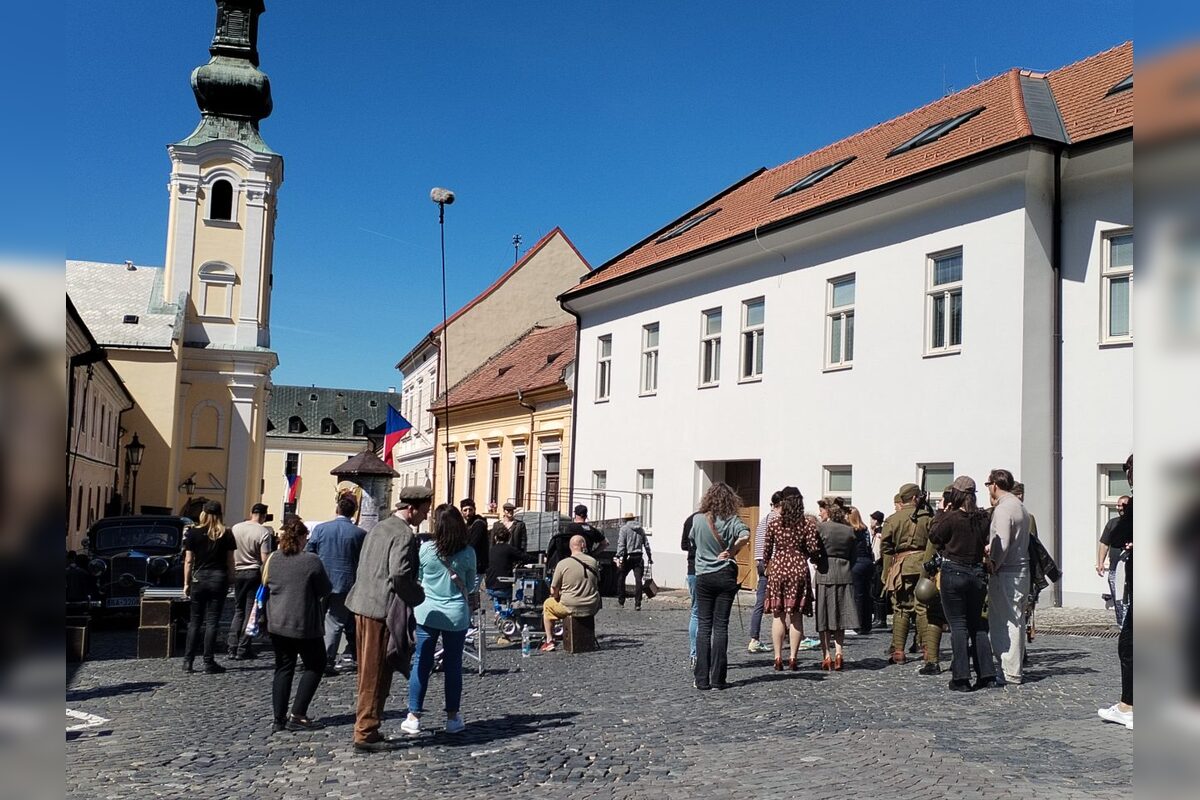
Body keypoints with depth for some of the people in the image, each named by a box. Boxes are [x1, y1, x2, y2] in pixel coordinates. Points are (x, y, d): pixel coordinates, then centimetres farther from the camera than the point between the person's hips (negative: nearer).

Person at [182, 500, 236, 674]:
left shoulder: (193, 533, -1)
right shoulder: (226, 534, 1)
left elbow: (188, 560, 0)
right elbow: (230, 560, 1)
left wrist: (186, 583, 5)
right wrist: (230, 580, 9)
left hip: (199, 578, 0)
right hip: (219, 579, 0)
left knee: (195, 621, 9)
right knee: (212, 622, 3)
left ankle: (188, 661, 8)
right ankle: (209, 662, 3)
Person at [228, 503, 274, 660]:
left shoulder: (235, 528, 4)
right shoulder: (264, 532, -11)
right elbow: (265, 559, -13)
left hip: (238, 572, 4)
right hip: (254, 573, -4)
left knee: (238, 611, 12)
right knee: (250, 612, 3)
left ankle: (232, 649, 7)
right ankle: (243, 650, 4)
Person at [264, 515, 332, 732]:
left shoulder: (272, 559, 1)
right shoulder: (311, 561, -15)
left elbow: (266, 585, 14)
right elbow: (326, 590, -7)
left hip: (277, 623, 5)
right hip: (304, 625, -5)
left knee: (283, 668, 13)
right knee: (315, 666, 10)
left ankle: (279, 718, 9)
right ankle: (297, 715, 3)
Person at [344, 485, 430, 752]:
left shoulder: (378, 528, 14)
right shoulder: (404, 535, -15)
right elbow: (399, 574, -27)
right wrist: (418, 596, -11)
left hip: (363, 607, 9)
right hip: (383, 609, -9)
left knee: (367, 674, 17)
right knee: (377, 675, 0)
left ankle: (365, 728, 25)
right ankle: (366, 733, 6)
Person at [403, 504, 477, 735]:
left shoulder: (425, 549, -8)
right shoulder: (468, 553, -7)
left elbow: (417, 578, 8)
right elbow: (470, 585, 6)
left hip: (427, 613, 0)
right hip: (456, 615, 0)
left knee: (421, 664, 7)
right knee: (453, 666, 10)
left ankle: (414, 717, 10)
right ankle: (453, 718, 17)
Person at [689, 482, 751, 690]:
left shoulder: (698, 519, -2)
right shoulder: (731, 520, -6)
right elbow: (745, 535, -23)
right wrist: (732, 551, -10)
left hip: (703, 577, 1)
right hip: (725, 576, -1)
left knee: (704, 625, 5)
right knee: (721, 626, 4)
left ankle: (701, 679, 3)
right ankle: (717, 679, 5)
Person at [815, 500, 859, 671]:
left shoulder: (821, 527, -6)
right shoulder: (850, 531, 4)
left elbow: (814, 551, -7)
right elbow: (854, 556, 7)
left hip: (825, 574, -2)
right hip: (844, 575, 3)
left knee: (824, 617, 5)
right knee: (840, 617, 11)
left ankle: (826, 656, 6)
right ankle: (838, 652, -1)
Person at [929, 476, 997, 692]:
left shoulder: (951, 518, -16)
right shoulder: (983, 518, 0)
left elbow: (934, 536, -2)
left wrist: (942, 513, 6)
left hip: (954, 572, -5)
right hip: (977, 573, 5)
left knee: (958, 625, 0)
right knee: (977, 624, 15)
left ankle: (961, 678, 0)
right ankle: (987, 674, 15)